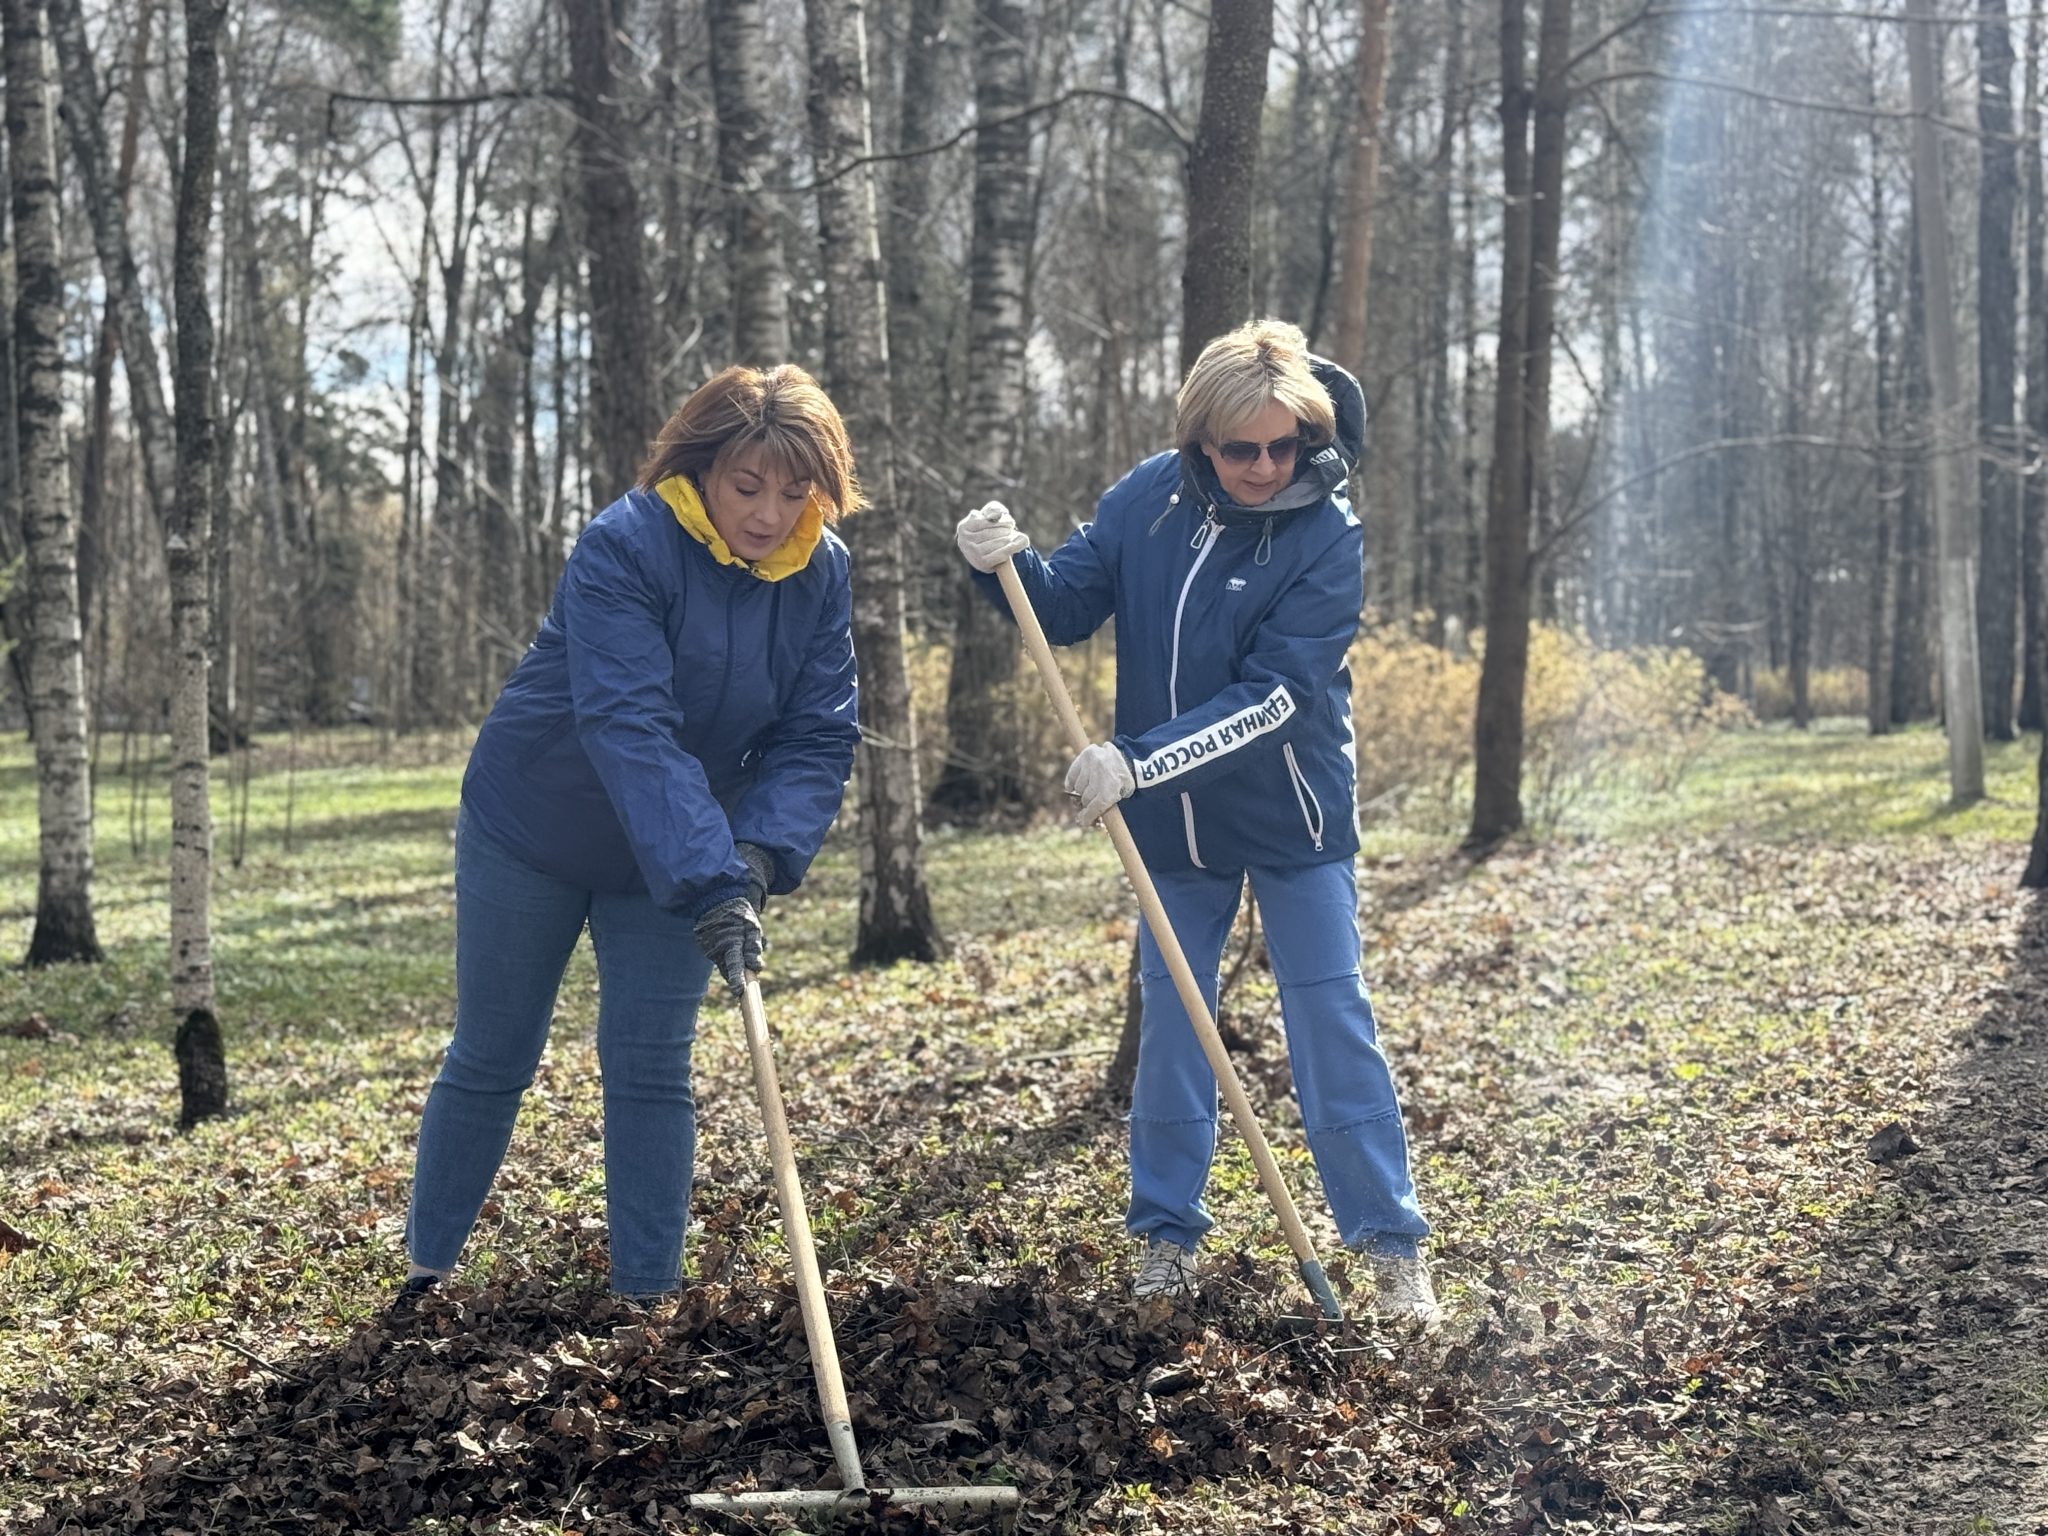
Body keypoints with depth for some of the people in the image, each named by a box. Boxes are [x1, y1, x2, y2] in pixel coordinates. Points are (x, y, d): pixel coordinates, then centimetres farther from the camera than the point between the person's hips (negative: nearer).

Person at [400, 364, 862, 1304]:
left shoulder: (820, 573, -12)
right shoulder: (623, 548, -29)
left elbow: (817, 739, -14)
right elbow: (629, 730, -38)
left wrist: (758, 857, -31)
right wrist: (710, 885, -46)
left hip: (675, 857, 3)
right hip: (529, 831, -3)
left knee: (651, 1073, 2)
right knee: (490, 1062, 9)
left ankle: (647, 1298, 11)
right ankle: (425, 1274, 25)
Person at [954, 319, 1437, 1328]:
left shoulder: (1327, 535, -18)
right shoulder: (1148, 498, -7)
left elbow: (1273, 697, -25)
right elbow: (1068, 607, 0)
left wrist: (1139, 760, -32)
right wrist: (1008, 563, -22)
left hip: (1292, 821, -4)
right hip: (1172, 823, 4)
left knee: (1332, 1024, -1)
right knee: (1169, 1024, 11)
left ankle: (1390, 1243, 8)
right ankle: (1167, 1232, 23)